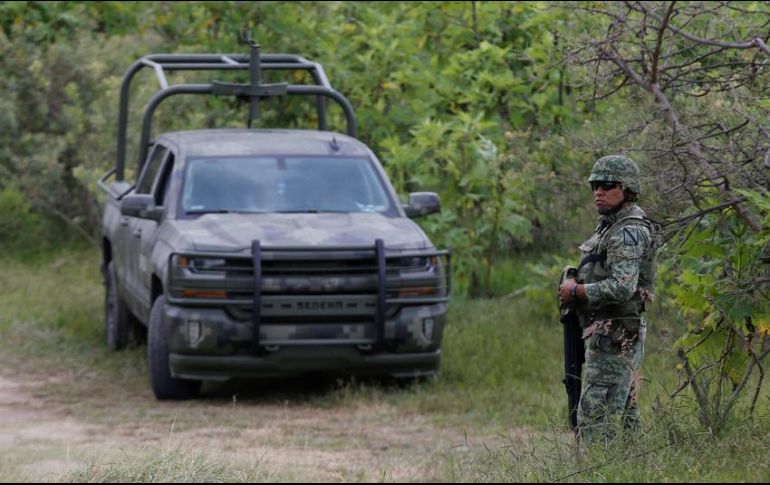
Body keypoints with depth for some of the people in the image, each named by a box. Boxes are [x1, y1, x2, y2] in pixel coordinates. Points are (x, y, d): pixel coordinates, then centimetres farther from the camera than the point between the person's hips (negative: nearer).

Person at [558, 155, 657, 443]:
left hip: (613, 335, -11)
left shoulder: (628, 231, -16)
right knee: (623, 414, 13)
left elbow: (621, 288, -27)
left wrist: (575, 291, -15)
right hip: (620, 335, 11)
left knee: (595, 418, -12)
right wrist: (577, 287, 8)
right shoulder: (611, 225, 17)